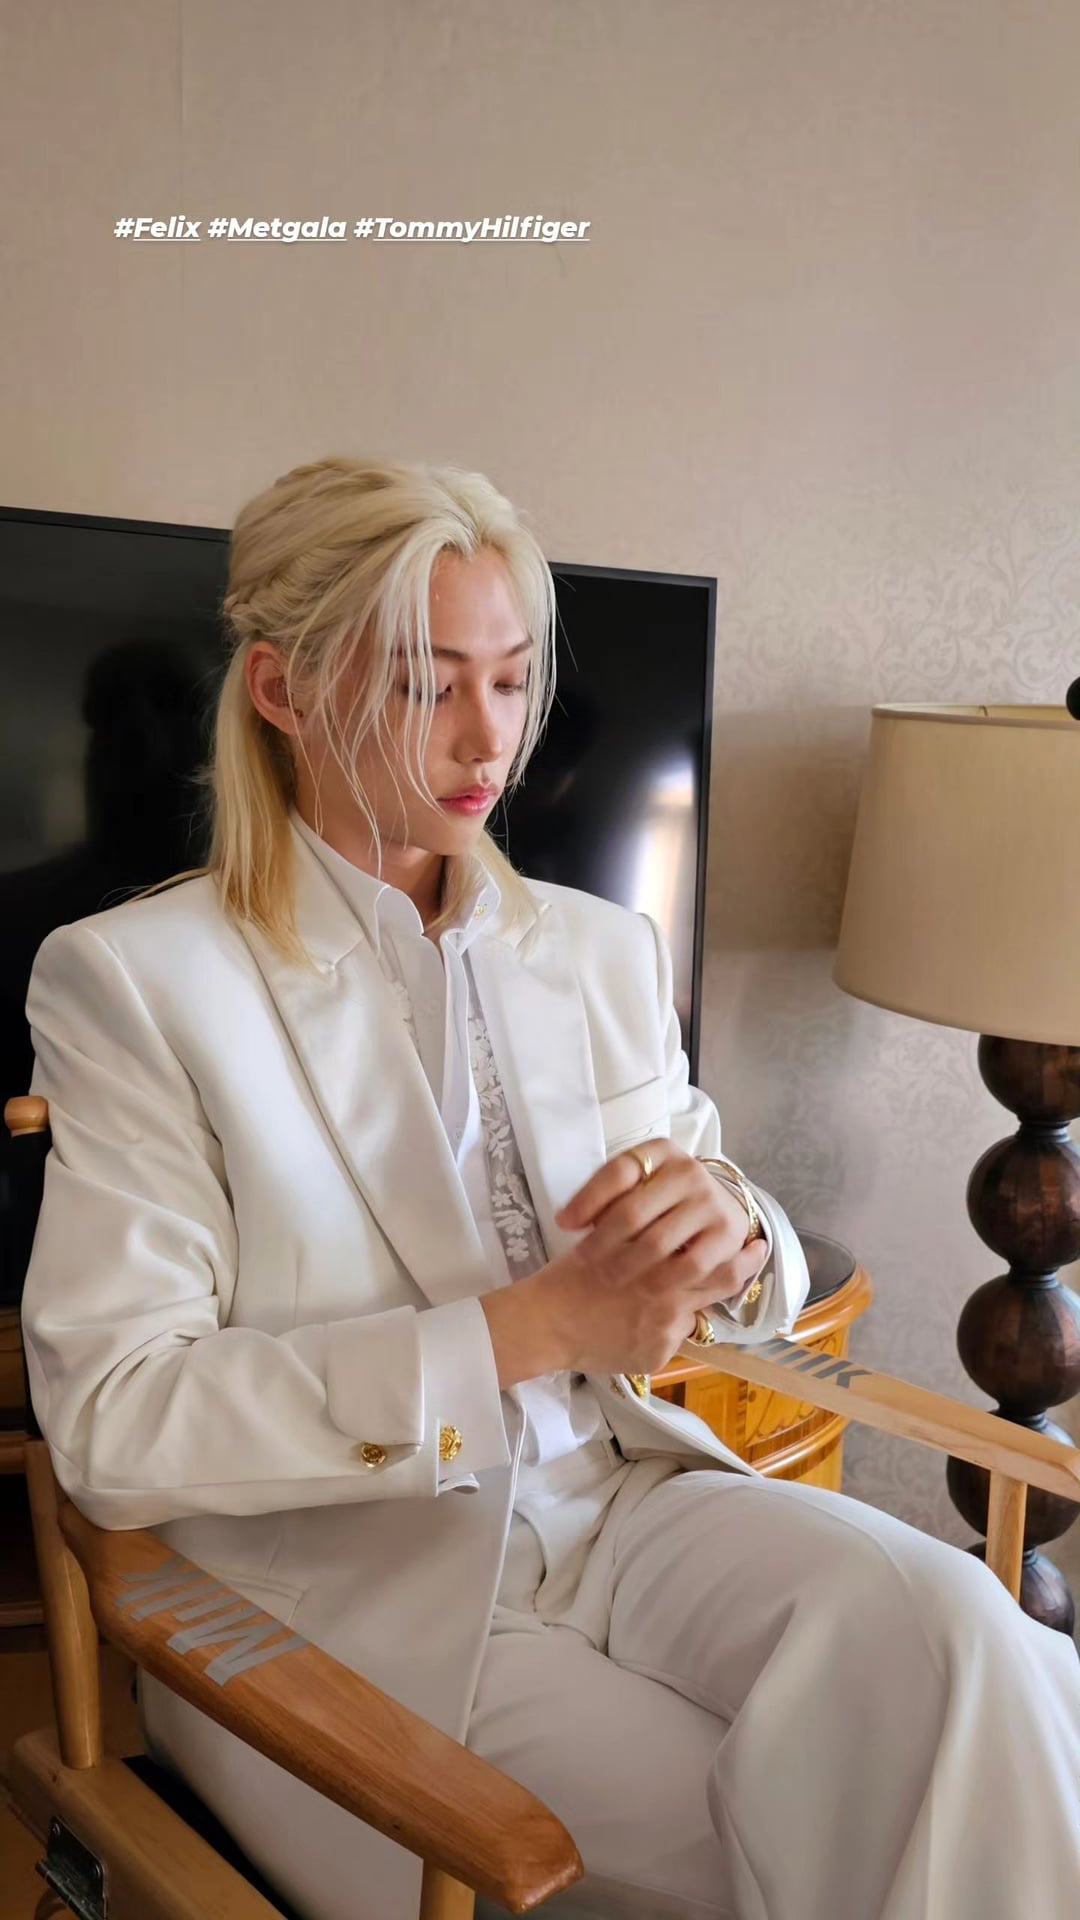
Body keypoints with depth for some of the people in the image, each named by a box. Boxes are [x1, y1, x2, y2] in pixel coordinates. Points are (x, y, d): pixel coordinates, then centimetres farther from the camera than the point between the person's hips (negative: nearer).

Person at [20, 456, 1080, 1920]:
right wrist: (531, 1326, -21)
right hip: (339, 1573, -4)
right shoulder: (130, 979, -7)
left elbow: (759, 1293, 14)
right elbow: (110, 1427, -13)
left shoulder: (607, 951, 8)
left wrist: (729, 1233, -13)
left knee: (944, 1621, -24)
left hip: (623, 1499, 4)